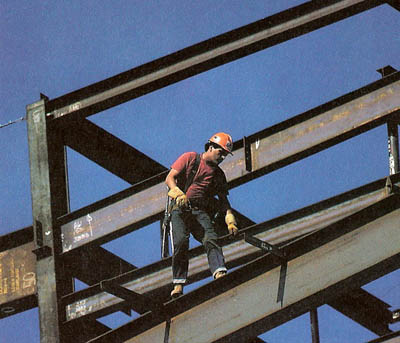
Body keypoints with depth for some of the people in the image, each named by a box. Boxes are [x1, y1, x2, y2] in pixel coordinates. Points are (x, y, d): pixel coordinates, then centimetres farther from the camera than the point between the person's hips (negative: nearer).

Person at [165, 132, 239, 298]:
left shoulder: (218, 174, 19)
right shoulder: (189, 158, 6)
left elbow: (223, 200, 19)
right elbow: (169, 179, -2)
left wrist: (230, 221, 3)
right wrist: (178, 193, -22)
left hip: (201, 212, 4)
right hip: (179, 209, -4)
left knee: (211, 239, -21)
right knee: (180, 242, -22)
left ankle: (220, 273, -39)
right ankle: (178, 284, -20)